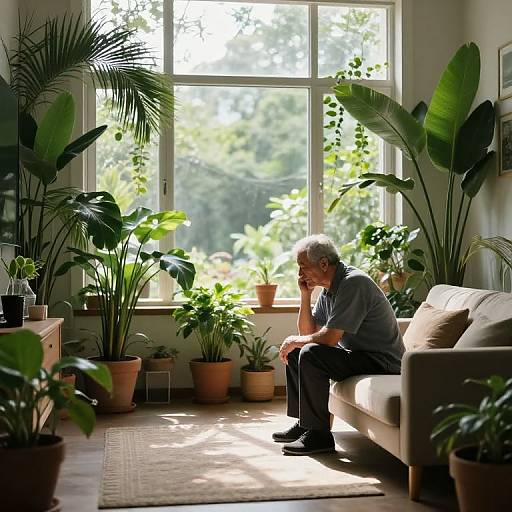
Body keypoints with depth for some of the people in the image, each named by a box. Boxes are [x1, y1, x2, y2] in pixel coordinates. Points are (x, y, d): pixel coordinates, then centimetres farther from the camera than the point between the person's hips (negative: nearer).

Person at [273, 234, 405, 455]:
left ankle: (319, 434, -19)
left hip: (382, 362, -10)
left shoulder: (353, 283, -21)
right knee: (294, 352, 11)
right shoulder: (329, 288, 9)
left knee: (311, 354, -26)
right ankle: (304, 423, 15)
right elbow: (308, 333, 11)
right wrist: (305, 296, -1)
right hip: (357, 354, 10)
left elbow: (329, 338, -26)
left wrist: (295, 341, -9)